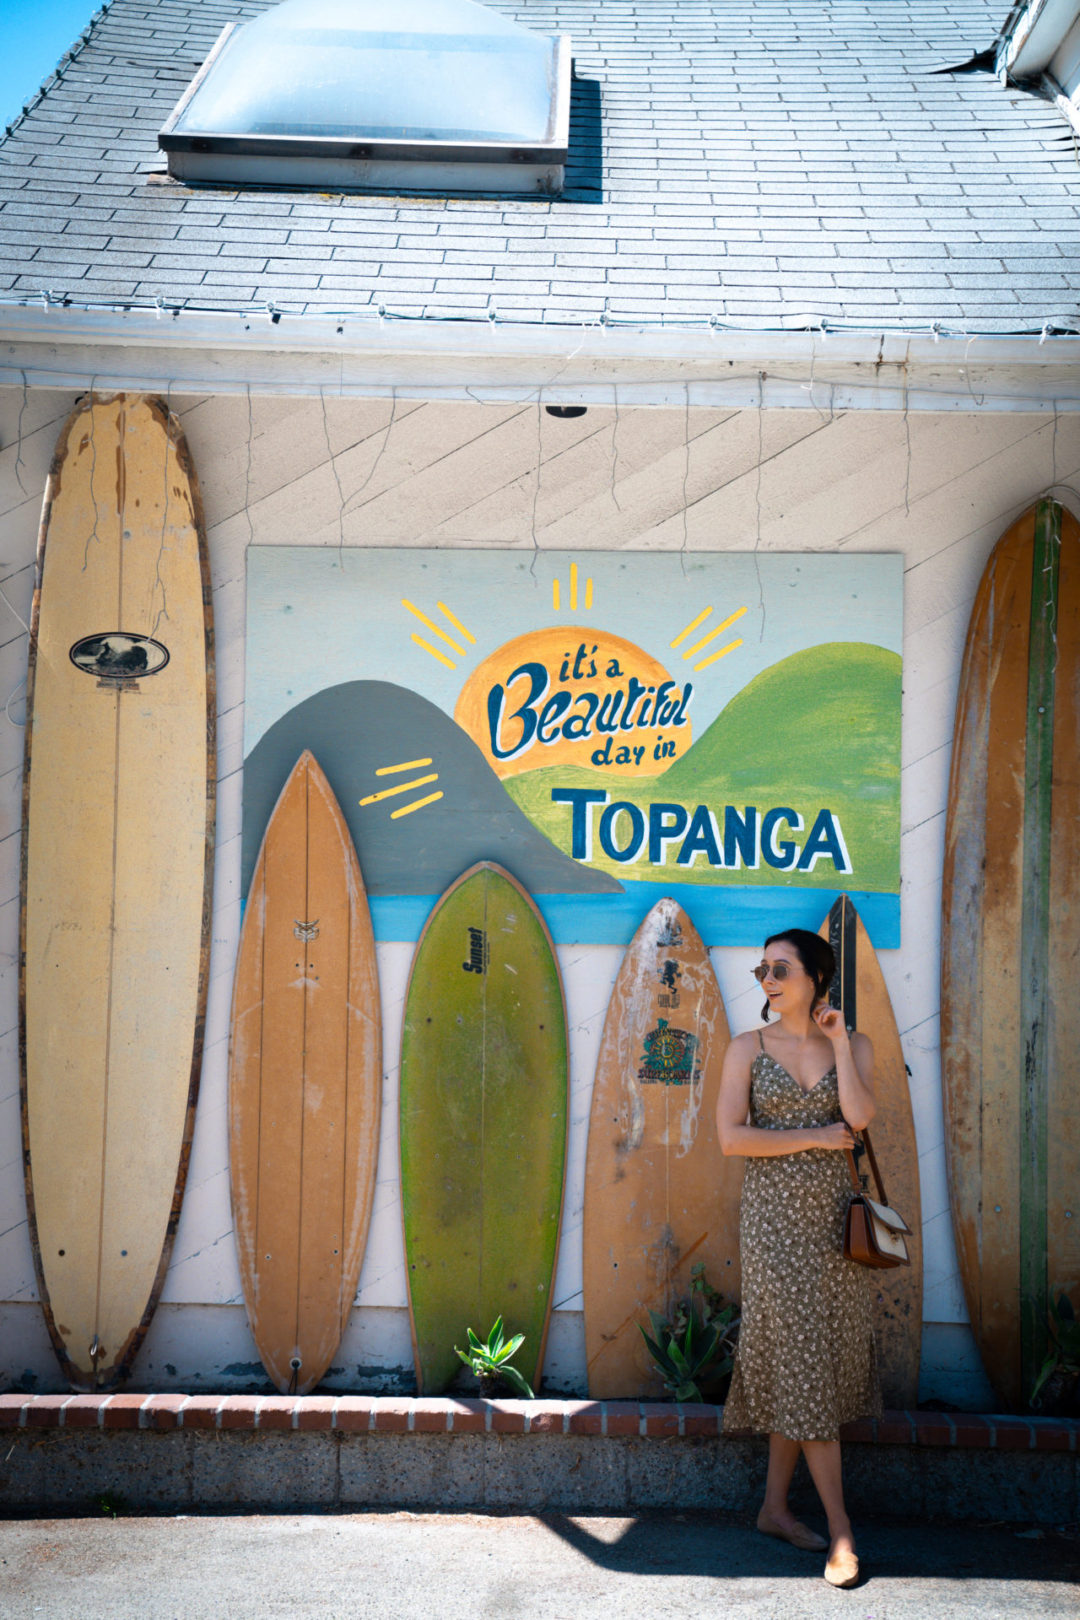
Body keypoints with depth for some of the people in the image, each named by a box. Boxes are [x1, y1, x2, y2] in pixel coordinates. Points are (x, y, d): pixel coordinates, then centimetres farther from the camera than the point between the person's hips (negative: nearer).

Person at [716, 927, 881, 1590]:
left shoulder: (854, 1045, 6)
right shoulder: (749, 1047, 1)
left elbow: (859, 1116, -12)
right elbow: (731, 1136, -8)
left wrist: (837, 1038, -9)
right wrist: (819, 1137, -10)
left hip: (834, 1214, 3)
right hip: (775, 1215, -3)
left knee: (806, 1364, 8)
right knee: (802, 1362, -4)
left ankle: (775, 1506, 21)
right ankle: (842, 1531, 1)